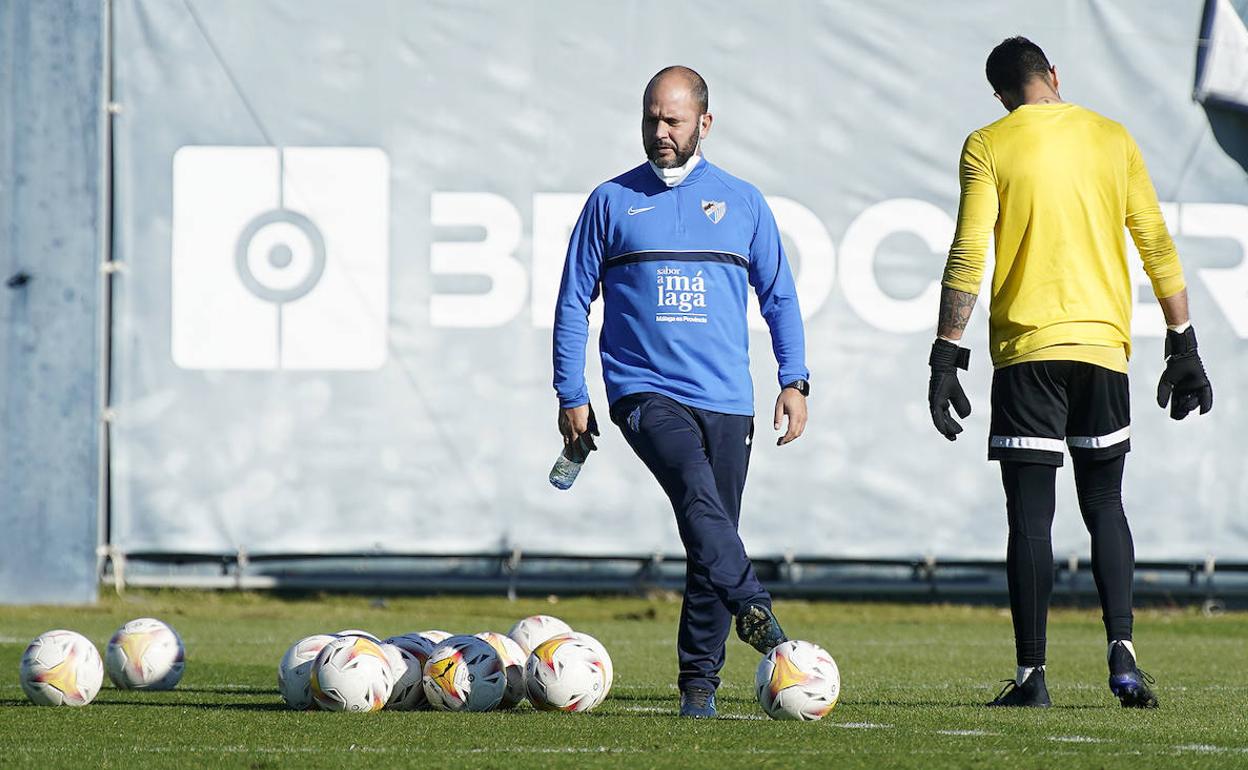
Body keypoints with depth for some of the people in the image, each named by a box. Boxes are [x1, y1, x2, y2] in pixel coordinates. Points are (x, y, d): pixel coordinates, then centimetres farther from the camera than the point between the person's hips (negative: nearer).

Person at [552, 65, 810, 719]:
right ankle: (754, 613, -42)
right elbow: (574, 303, 11)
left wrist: (794, 382, 7)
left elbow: (779, 297, 17)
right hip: (644, 390, -2)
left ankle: (699, 680, 9)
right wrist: (571, 396, 5)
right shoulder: (611, 202, 8)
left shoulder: (742, 202, 12)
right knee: (698, 495, -29)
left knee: (710, 536, 2)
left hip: (726, 400, 2)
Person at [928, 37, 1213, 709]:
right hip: (1104, 347, 3)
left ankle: (1032, 674, -3)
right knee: (1104, 504, 12)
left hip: (1026, 349, -2)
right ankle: (1122, 652, -6)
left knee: (1030, 514, 1)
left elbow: (968, 257, -9)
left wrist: (947, 354, -6)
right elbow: (1157, 246, 8)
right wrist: (1182, 345, 13)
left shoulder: (988, 147, -1)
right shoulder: (1111, 138, 8)